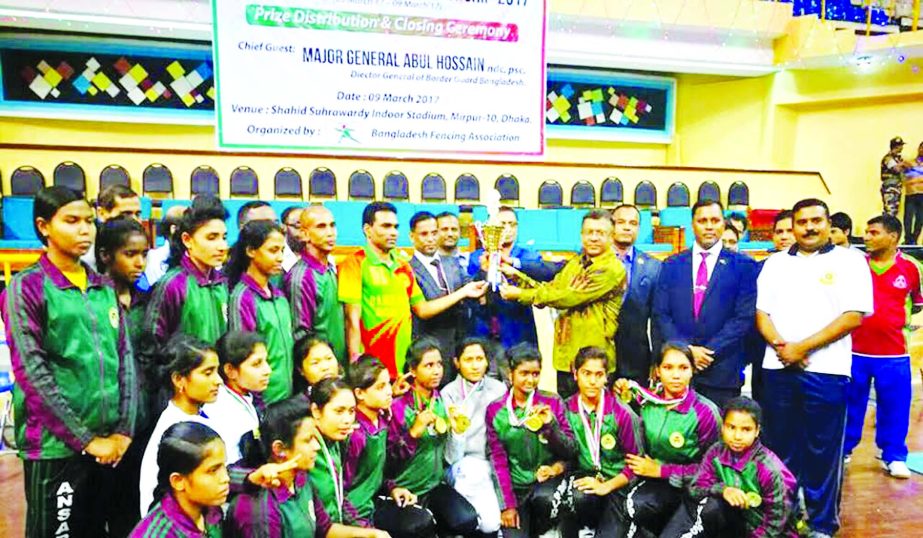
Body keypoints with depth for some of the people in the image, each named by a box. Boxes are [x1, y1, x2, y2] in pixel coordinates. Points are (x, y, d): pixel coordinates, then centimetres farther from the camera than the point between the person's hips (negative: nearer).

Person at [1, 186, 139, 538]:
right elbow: (32, 374, -12)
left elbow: (126, 358, 7)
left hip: (111, 444, 5)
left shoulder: (104, 287, 9)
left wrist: (125, 429, -3)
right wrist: (85, 439, -13)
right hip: (56, 447, -5)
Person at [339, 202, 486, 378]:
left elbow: (422, 310, 15)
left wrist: (463, 292, 10)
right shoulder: (355, 263, -5)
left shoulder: (403, 266, 13)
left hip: (403, 363, 5)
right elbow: (353, 318, -10)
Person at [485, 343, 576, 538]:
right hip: (516, 487, 1)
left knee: (544, 498, -32)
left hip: (549, 477, 0)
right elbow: (498, 460, -1)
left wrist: (551, 424, -19)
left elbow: (570, 451, -2)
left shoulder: (552, 402, -2)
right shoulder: (495, 410, -3)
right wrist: (507, 504, -6)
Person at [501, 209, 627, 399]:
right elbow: (550, 290, 7)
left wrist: (520, 294, -14)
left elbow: (570, 297, -19)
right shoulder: (575, 263, 12)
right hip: (565, 355, 7)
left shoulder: (612, 269, -14)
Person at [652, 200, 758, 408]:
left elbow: (744, 317, -4)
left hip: (722, 369, -1)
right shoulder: (672, 265, 9)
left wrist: (710, 351, -11)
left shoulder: (743, 266, 4)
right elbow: (660, 314, 4)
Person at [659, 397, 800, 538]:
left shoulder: (769, 468, -21)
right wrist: (722, 489, -29)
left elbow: (776, 522, -15)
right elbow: (694, 489, -11)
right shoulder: (716, 452, -9)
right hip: (736, 521, 4)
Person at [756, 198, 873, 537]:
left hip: (825, 370, -3)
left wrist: (803, 347, -13)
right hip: (778, 368, 3)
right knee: (780, 445, 10)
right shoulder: (775, 263, 12)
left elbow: (854, 315, -8)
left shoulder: (849, 261, 1)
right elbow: (761, 312, 9)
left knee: (822, 450, 5)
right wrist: (780, 345, -9)